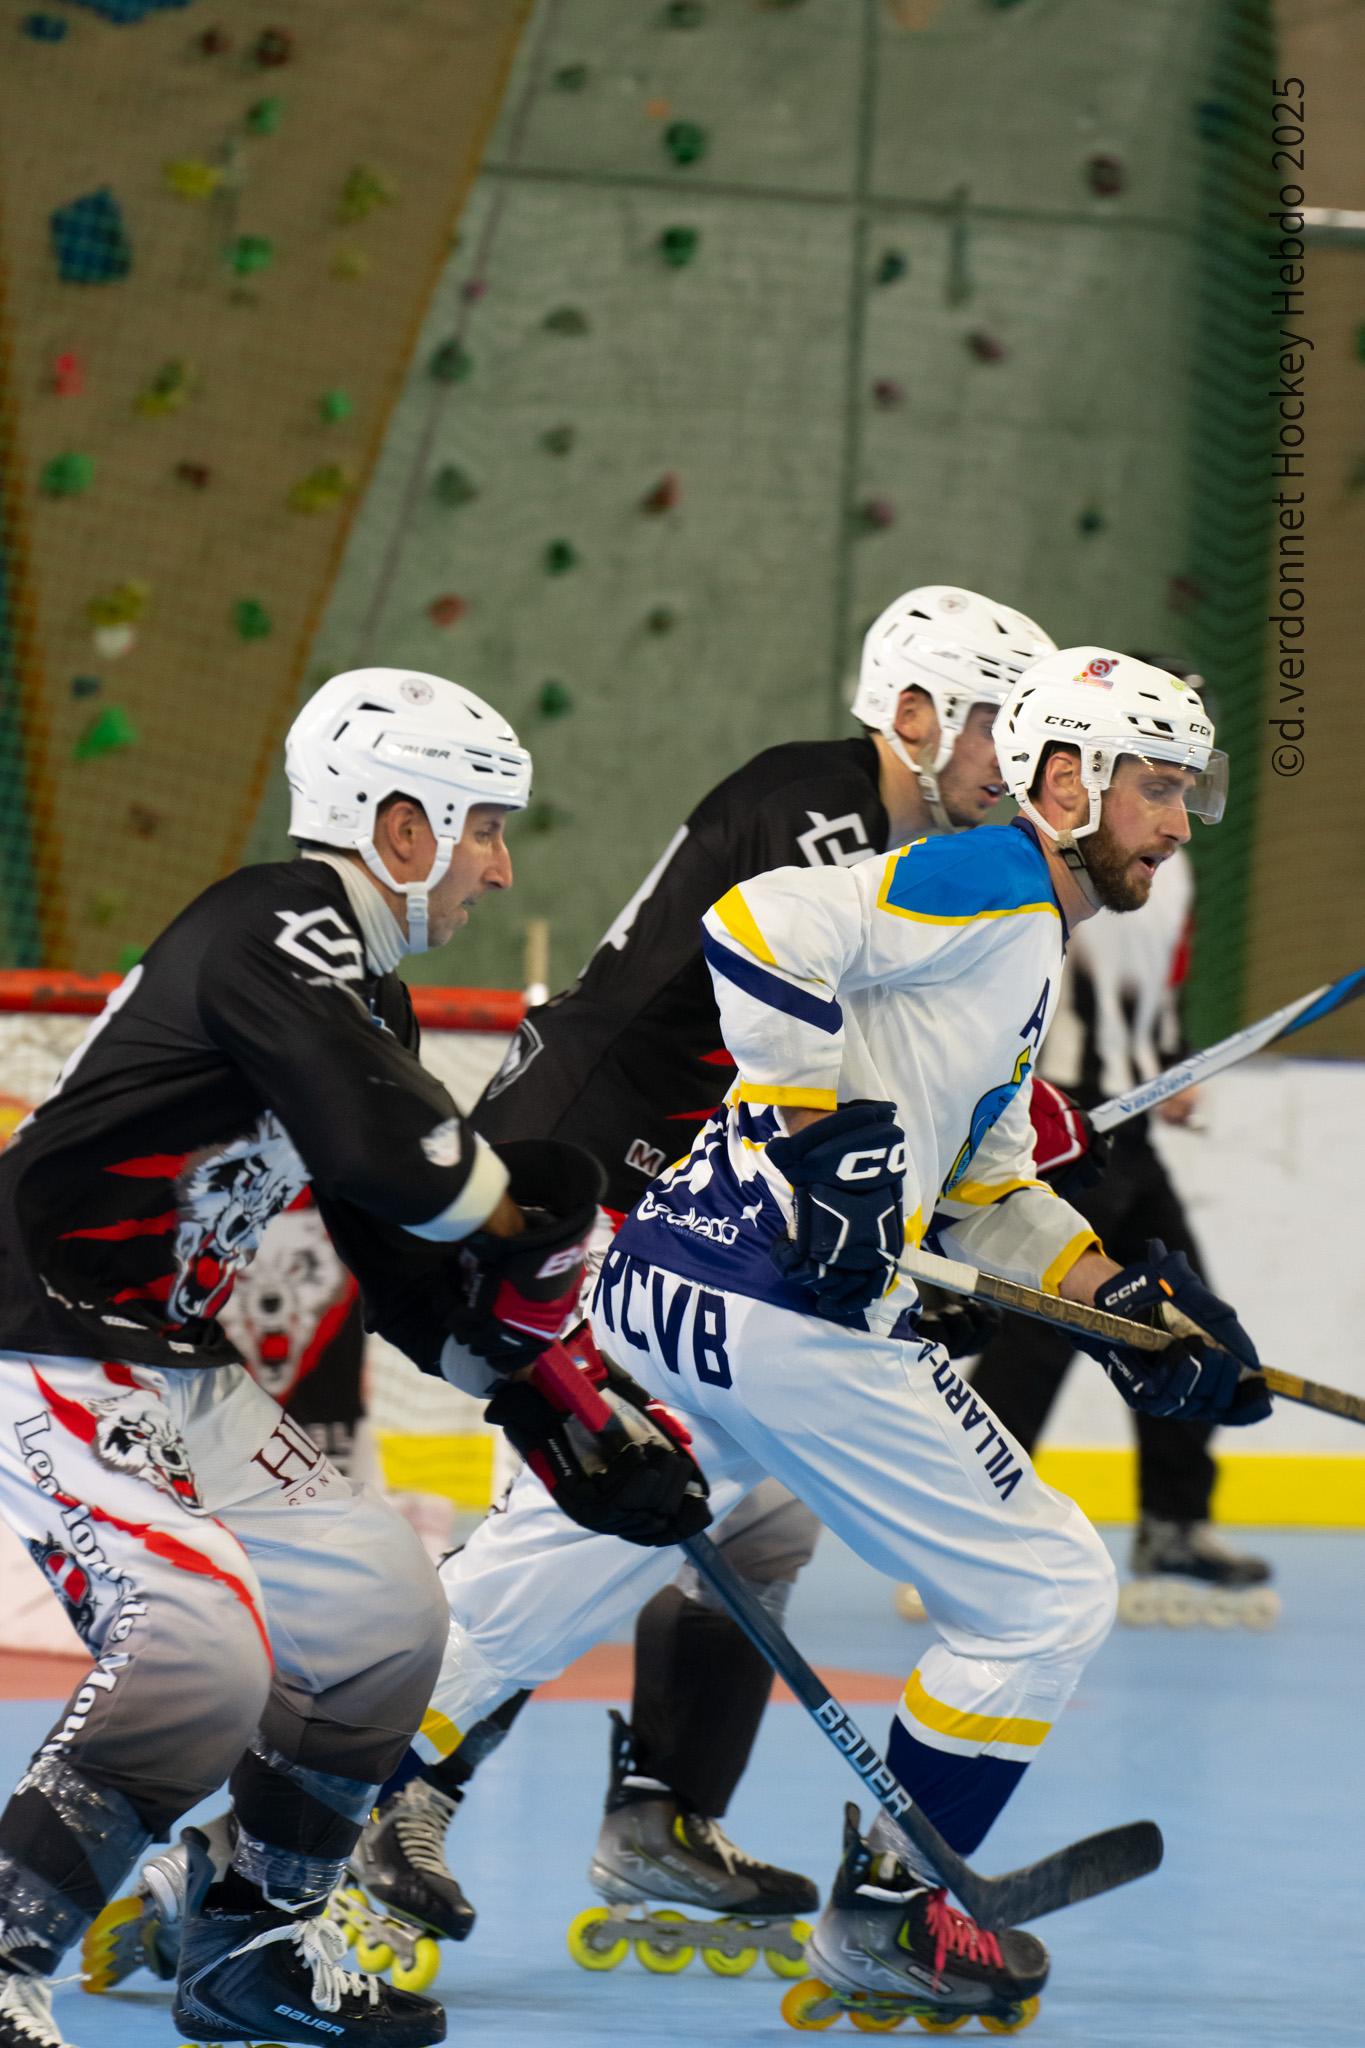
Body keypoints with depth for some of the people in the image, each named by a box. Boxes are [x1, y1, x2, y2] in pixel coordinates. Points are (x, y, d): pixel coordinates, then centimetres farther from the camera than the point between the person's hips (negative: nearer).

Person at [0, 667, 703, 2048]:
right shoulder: (277, 928, -15)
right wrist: (528, 1200, -7)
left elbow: (422, 1278, 19)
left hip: (178, 1375, 11)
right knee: (201, 1650, -27)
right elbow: (394, 1157, -28)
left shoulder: (362, 997, 16)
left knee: (381, 1613, 12)